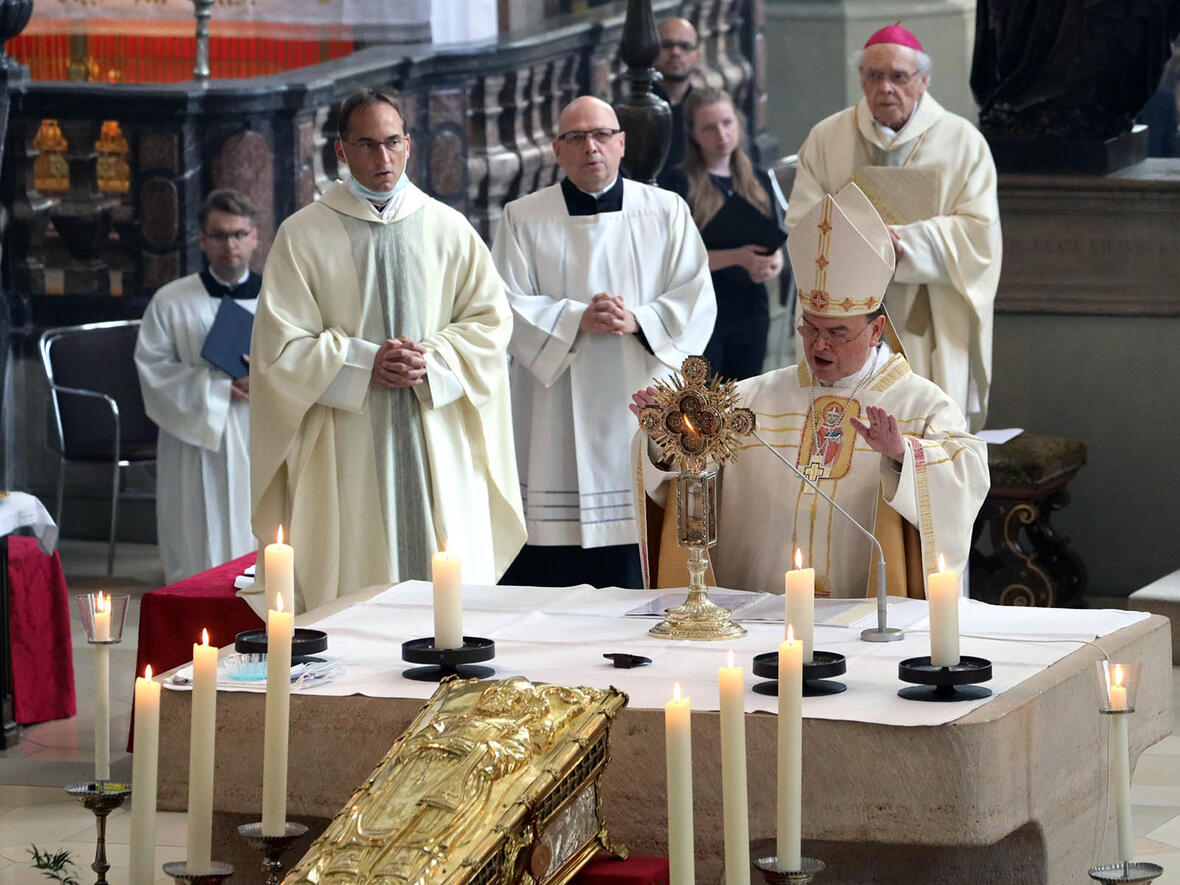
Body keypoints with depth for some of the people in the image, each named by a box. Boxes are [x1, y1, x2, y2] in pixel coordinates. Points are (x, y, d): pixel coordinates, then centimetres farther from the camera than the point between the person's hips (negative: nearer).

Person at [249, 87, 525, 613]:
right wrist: (365, 363, -13)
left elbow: (490, 320, 8)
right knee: (354, 589, -5)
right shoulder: (303, 235, 3)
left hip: (438, 447, 2)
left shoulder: (448, 229, 11)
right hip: (346, 447, -2)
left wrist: (431, 359, -10)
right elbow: (281, 347, -1)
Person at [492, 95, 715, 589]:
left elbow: (697, 301, 4)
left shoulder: (667, 213, 10)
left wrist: (638, 321, -14)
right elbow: (507, 307, 0)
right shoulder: (523, 219, 8)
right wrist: (578, 319, -15)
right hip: (556, 426, -1)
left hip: (642, 412, 1)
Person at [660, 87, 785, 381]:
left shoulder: (759, 181, 11)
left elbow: (777, 245, 13)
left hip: (751, 311, 5)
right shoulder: (678, 183, -6)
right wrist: (737, 258, -24)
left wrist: (772, 265, -12)